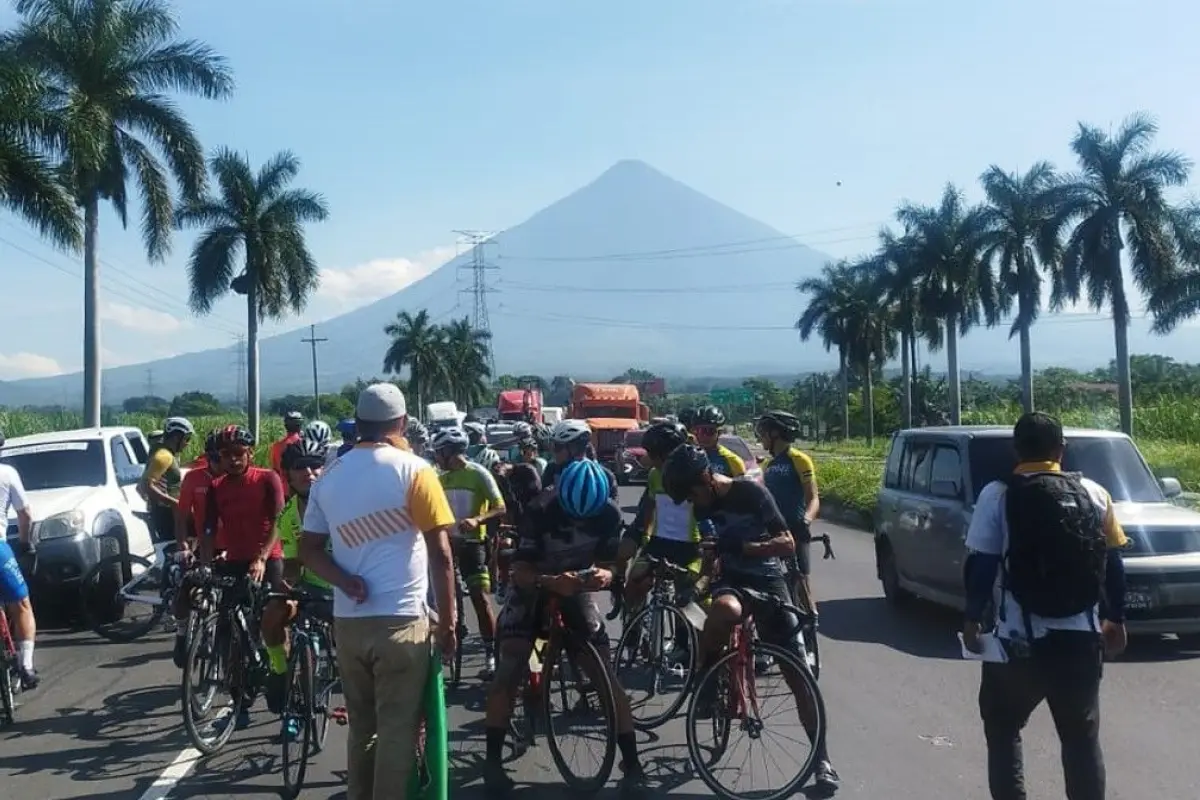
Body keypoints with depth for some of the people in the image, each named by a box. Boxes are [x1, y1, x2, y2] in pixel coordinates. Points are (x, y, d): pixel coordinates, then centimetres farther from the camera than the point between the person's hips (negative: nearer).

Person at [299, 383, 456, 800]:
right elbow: (440, 552, -9)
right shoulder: (413, 470, -7)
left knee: (360, 729, 17)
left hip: (348, 620, 5)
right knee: (397, 732, 2)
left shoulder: (329, 476, 9)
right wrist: (449, 620, -3)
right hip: (401, 620, -5)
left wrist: (345, 581, -5)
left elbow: (309, 549, 9)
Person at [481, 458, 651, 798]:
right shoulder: (539, 511, -29)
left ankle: (632, 765, 1)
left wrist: (603, 576, -37)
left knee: (606, 675, -7)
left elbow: (607, 566, -13)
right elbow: (520, 572, -27)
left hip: (577, 588, 2)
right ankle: (493, 761, -1)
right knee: (509, 669, -15)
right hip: (533, 587, -2)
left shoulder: (609, 514, -20)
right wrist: (552, 582, -47)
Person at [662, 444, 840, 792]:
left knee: (798, 677, -3)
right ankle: (704, 679, -15)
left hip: (768, 581, -2)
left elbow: (788, 545, -20)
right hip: (732, 579, 2)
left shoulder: (750, 492, -16)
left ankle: (821, 759, 10)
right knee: (724, 610, -38)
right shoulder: (704, 505, 0)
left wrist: (741, 547, -31)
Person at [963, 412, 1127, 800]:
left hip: (1019, 639, -3)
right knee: (1082, 736, 15)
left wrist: (972, 619, 3)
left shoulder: (997, 495, -6)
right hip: (1081, 637, 3)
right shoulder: (1093, 493, 3)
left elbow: (980, 565, -8)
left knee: (1002, 729, 15)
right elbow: (1113, 564, 7)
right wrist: (1115, 620, 18)